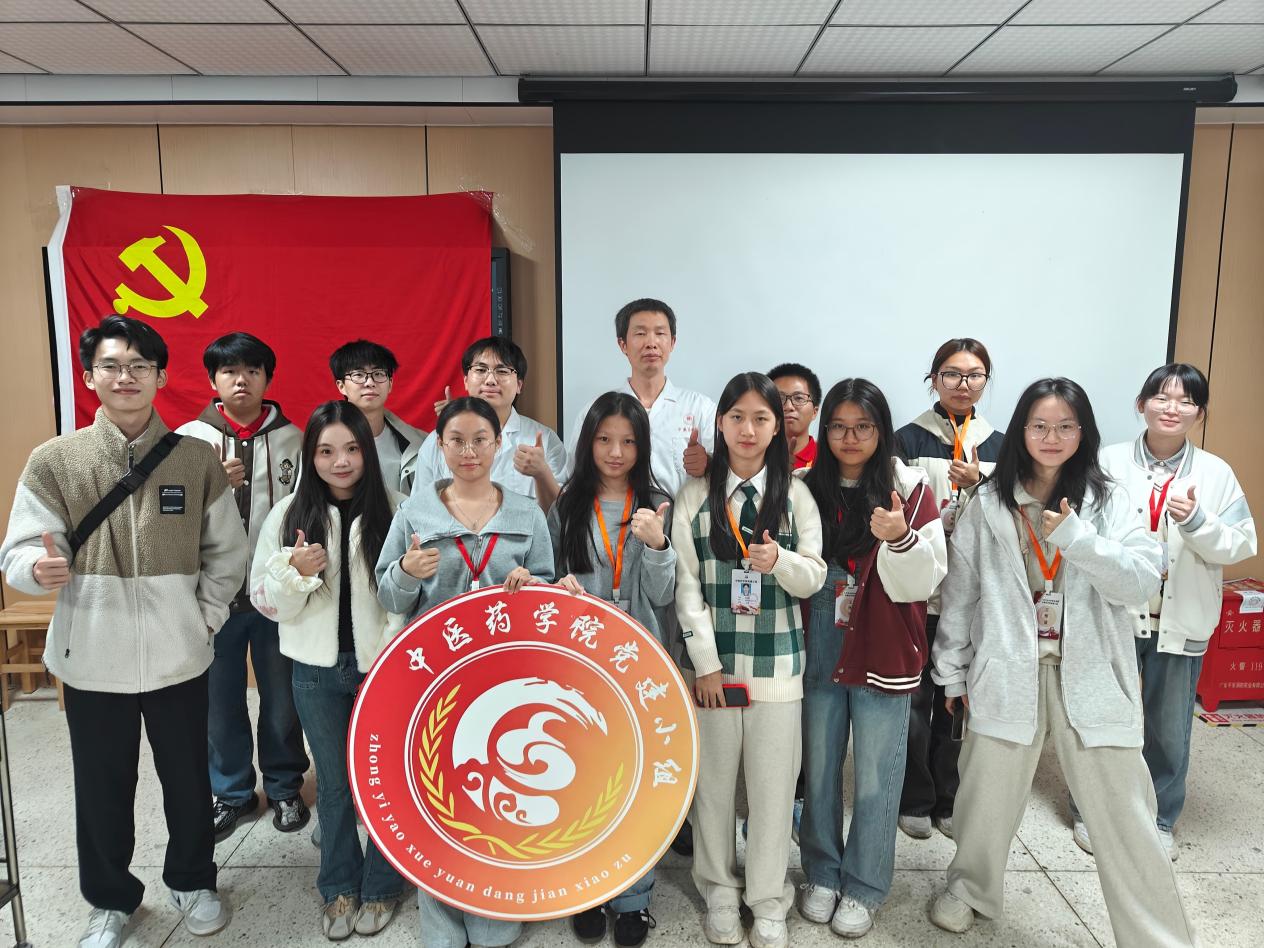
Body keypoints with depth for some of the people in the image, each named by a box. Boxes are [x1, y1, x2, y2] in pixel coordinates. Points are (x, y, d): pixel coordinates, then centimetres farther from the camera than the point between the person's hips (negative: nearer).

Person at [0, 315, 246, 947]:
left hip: (178, 658, 1)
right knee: (102, 788, 14)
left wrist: (204, 617, -1)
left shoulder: (196, 459, -1)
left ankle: (192, 882, 39)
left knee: (188, 780, 14)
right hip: (93, 659, 0)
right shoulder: (53, 461, -3)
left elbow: (226, 552, 6)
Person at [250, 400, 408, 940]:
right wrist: (295, 571, -18)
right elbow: (263, 598, 0)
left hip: (381, 667, -1)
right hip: (317, 671, 2)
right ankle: (339, 887, 34)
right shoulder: (289, 514, -2)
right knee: (333, 782, 15)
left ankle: (381, 886, 30)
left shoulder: (394, 510, -7)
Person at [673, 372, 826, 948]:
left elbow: (815, 578, 2)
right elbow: (686, 584, -2)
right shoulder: (695, 496, 1)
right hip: (712, 656, 0)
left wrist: (780, 561, -20)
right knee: (713, 777, 8)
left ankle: (768, 899, 23)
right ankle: (719, 891, 28)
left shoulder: (795, 495, 4)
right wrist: (705, 660, -8)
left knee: (773, 780, 5)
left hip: (777, 660, 1)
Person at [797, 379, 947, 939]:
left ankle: (864, 887, 27)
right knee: (819, 769, 14)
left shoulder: (910, 489, -6)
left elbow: (923, 581, -10)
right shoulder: (810, 488, 3)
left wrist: (900, 538, -28)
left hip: (881, 655, -3)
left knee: (875, 777, 8)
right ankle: (823, 873, 33)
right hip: (820, 654, 3)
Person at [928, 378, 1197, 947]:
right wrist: (952, 672, 8)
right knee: (989, 797, 13)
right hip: (1008, 673, 1)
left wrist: (1076, 536, -19)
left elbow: (1143, 583, -7)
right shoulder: (989, 504, 2)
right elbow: (960, 593, 6)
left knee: (1124, 815, 1)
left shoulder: (1106, 502, 3)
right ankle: (969, 887, 39)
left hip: (1091, 676, 0)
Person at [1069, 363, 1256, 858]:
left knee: (1169, 729, 14)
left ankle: (1159, 819, 35)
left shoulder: (1216, 474, 1)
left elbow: (1241, 545, -2)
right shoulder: (1109, 462, -4)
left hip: (1181, 621, 2)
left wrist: (1196, 521, -18)